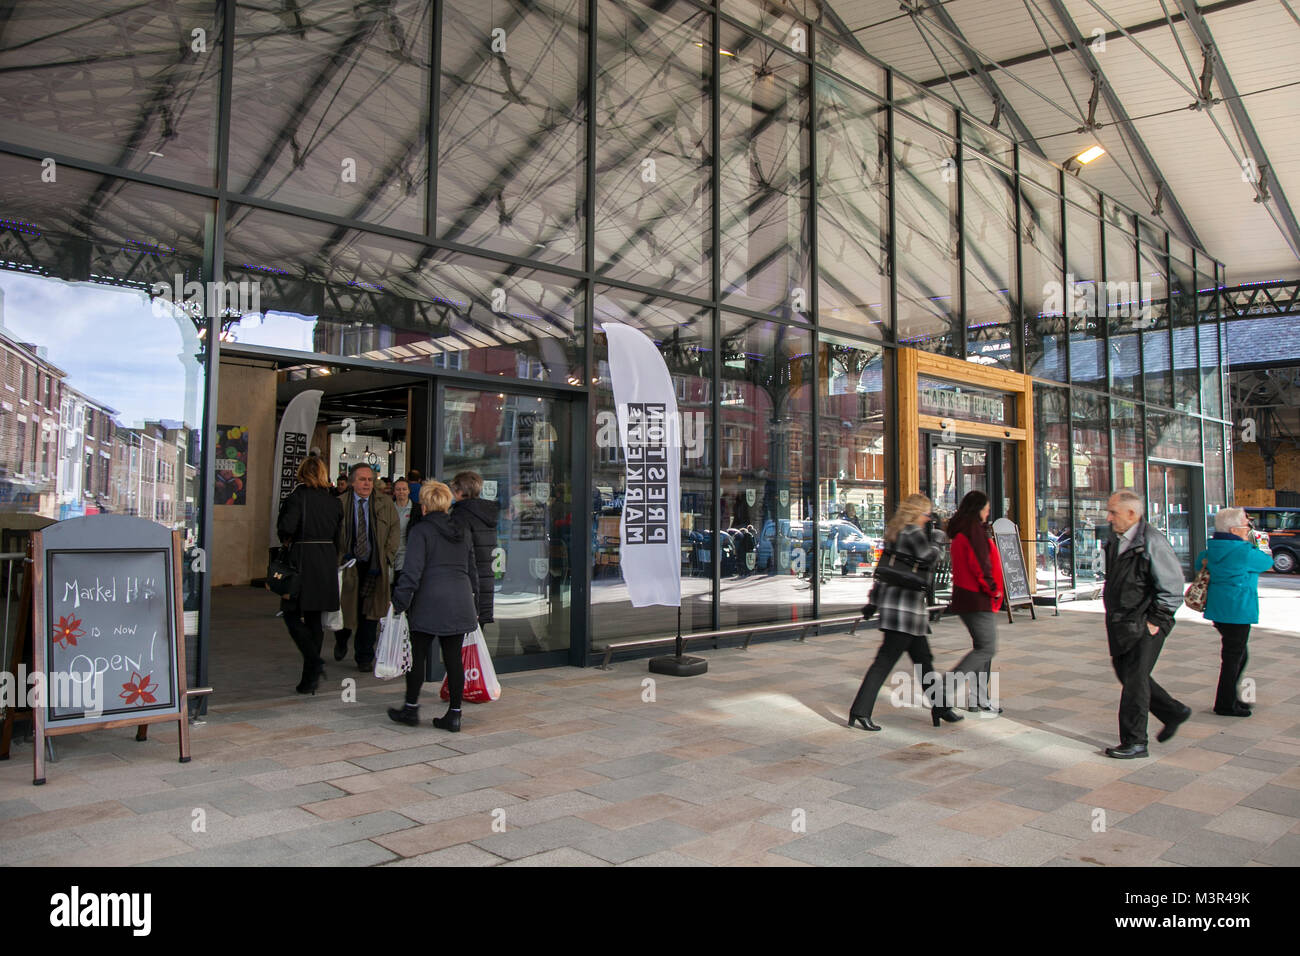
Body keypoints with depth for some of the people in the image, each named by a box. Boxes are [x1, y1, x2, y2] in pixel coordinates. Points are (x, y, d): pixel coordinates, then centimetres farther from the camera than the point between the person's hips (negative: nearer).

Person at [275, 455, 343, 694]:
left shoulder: (298, 496, -8)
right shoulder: (334, 500, 6)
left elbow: (286, 526, -18)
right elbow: (338, 533, 6)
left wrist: (286, 539, 1)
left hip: (302, 560, -5)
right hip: (328, 562, 5)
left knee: (292, 615, 5)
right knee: (315, 619, 13)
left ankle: (315, 662, -13)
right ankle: (310, 678, 16)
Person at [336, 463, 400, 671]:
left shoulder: (385, 503, 1)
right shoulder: (340, 504, -2)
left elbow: (394, 530, 2)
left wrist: (385, 559, -6)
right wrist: (341, 556, -11)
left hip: (374, 566, 1)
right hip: (348, 565, -1)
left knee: (370, 613, 3)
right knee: (346, 609, 6)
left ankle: (364, 657, 16)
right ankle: (341, 642, 38)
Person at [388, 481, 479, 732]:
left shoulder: (421, 531, -5)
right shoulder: (462, 532, 14)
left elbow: (412, 572, -11)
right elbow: (472, 571, 18)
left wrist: (399, 603, -5)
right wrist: (473, 604, 24)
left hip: (430, 603, -5)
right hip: (460, 604, 5)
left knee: (418, 656, 8)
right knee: (454, 658, 6)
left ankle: (411, 708, 18)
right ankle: (454, 715, 9)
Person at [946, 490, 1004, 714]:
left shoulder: (959, 531, 15)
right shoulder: (974, 530, -14)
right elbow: (980, 564, -21)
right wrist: (993, 589, -9)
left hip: (964, 595, 10)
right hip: (978, 599, -10)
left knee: (982, 646, 14)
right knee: (986, 648, -7)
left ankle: (979, 699, 15)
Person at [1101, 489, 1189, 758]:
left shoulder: (1153, 542, -17)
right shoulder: (1116, 541, 9)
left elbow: (1172, 587, -15)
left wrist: (1155, 621, -14)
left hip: (1145, 625, -9)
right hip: (1121, 623, 9)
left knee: (1135, 679, -4)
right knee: (1125, 673, 15)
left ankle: (1134, 742, 7)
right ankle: (1174, 712, 34)